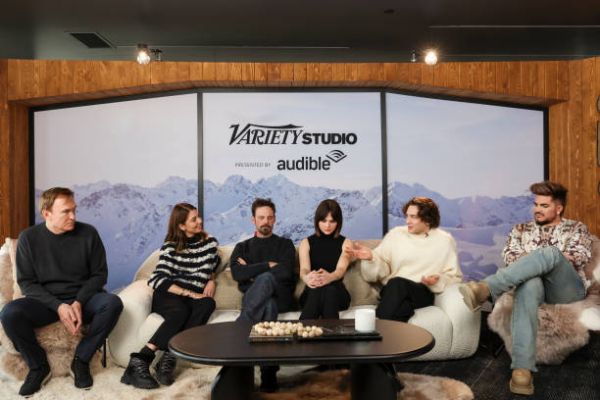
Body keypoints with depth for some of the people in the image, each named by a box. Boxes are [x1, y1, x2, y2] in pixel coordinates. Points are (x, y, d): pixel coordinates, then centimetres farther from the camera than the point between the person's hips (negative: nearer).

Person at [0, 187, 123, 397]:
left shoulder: (88, 233, -5)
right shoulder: (29, 238, -4)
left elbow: (100, 274, -1)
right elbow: (26, 282, -4)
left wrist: (79, 302, -18)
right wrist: (58, 306, -20)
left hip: (82, 299, 0)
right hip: (45, 302, 0)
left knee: (113, 303, -30)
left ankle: (81, 360, -10)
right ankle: (39, 366, -5)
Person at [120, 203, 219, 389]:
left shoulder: (210, 242, 12)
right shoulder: (171, 247, 2)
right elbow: (157, 280, -12)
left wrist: (211, 280, 11)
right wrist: (190, 293, -20)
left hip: (194, 297, 3)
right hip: (168, 296, -3)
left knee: (208, 304, -34)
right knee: (181, 311, -38)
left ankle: (168, 359, -40)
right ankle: (139, 362, -43)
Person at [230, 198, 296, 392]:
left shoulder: (285, 244, 17)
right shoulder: (242, 247, 21)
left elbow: (285, 272, -6)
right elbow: (237, 274, -3)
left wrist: (253, 271, -2)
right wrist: (268, 265, -3)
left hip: (281, 296, -1)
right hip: (252, 297, 1)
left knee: (265, 279, -38)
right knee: (268, 307, -39)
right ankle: (269, 372, -43)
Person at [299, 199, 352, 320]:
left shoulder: (345, 243, 8)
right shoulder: (306, 243, 10)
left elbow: (341, 269, -12)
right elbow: (304, 269, -9)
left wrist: (329, 277, -40)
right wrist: (307, 278, -38)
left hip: (336, 293, 0)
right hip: (311, 294, 0)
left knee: (329, 290, -37)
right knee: (316, 290, -37)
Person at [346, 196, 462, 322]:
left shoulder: (444, 240, 10)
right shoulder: (396, 234, 12)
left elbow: (454, 277, 10)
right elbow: (383, 269, 8)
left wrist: (438, 281, -10)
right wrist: (372, 257, -12)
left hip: (423, 293, -1)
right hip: (393, 291, 1)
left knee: (397, 283, -35)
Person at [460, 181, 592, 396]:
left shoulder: (576, 228, 21)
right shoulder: (521, 229, 25)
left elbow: (580, 255, 1)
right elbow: (510, 256, 8)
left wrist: (539, 257, -5)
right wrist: (535, 262, -9)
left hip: (568, 288, -1)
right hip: (536, 284, 1)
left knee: (549, 253, -34)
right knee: (529, 284, -41)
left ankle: (487, 288, -49)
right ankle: (522, 368, -51)